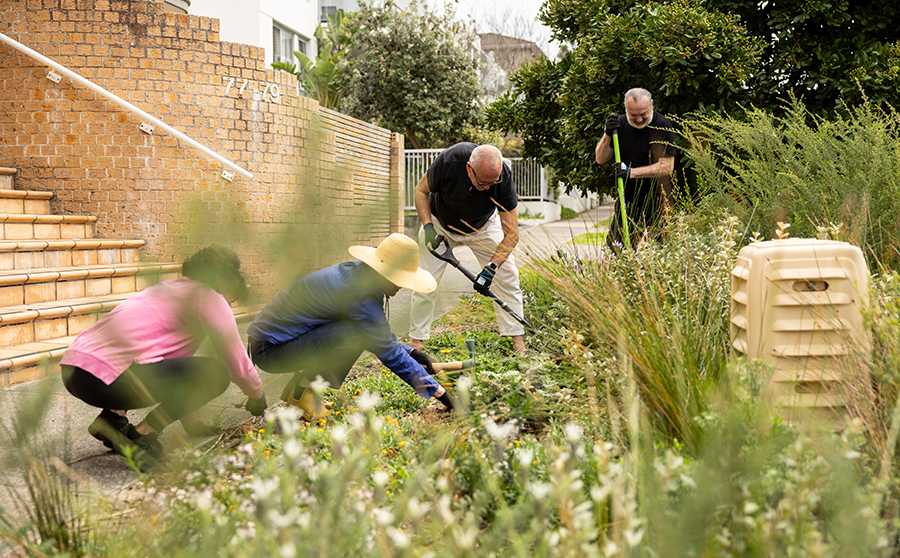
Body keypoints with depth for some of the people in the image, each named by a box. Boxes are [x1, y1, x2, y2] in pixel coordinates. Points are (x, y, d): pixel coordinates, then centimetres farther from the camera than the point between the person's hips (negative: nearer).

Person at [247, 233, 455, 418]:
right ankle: (301, 390, -7)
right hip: (269, 351, -10)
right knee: (355, 334, -25)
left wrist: (409, 352, 8)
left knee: (365, 330, 9)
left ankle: (299, 386, 9)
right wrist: (437, 391, -17)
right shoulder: (360, 294, -24)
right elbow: (388, 353, -21)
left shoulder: (356, 272, 4)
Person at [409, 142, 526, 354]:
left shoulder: (503, 177, -34)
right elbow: (421, 191, -15)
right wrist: (428, 226, -28)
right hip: (441, 223, -1)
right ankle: (417, 342, 11)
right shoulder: (448, 161, -37)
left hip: (483, 226, 1)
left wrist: (491, 267, -39)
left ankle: (518, 342, 0)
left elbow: (511, 234, -28)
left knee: (507, 276, -9)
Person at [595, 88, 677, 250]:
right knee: (613, 247, 6)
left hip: (656, 203, -5)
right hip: (627, 200, 5)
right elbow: (601, 159, 4)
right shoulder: (620, 123, 3)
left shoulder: (662, 125, -13)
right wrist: (607, 134, -13)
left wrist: (632, 172, -25)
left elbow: (667, 166, -18)